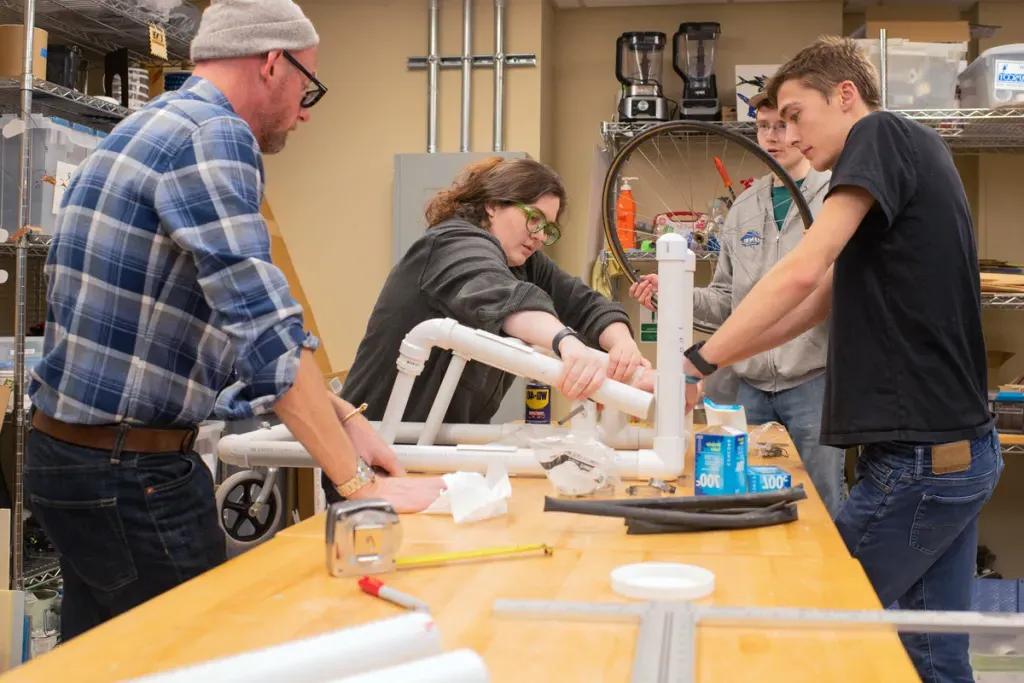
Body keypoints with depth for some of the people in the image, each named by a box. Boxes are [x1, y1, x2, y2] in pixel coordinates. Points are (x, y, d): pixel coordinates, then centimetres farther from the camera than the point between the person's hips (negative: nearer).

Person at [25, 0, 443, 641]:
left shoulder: (148, 128, 15)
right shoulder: (213, 135, -16)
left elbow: (236, 322, 17)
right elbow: (268, 334, -24)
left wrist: (343, 417, 12)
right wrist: (363, 485, -18)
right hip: (132, 474, -10)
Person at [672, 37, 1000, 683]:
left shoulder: (883, 133, -8)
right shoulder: (918, 155, 19)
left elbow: (803, 271, -22)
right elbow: (817, 301, 17)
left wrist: (698, 363, -16)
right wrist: (709, 359, 10)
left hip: (919, 458, -9)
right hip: (961, 448, 9)